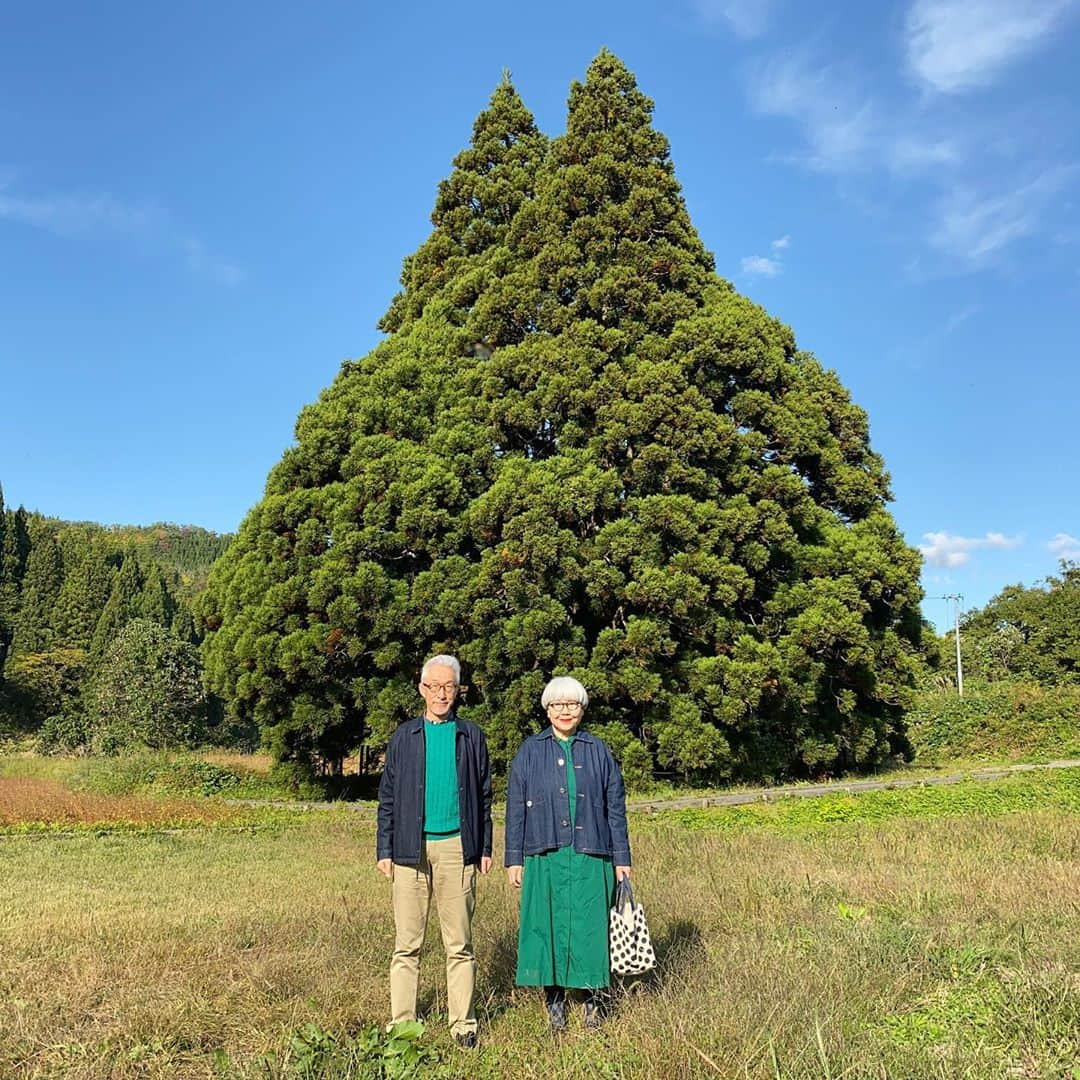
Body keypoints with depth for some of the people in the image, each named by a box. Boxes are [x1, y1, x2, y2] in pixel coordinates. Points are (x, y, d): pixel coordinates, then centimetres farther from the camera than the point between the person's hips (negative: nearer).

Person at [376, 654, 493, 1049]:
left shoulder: (471, 736, 8)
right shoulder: (404, 737, 8)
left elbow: (484, 796, 11)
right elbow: (387, 797, 9)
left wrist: (485, 848, 6)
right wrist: (384, 849, 3)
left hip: (456, 848, 0)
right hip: (411, 849, 0)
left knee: (459, 943, 5)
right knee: (406, 943, 4)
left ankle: (463, 1023, 14)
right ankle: (401, 1023, 13)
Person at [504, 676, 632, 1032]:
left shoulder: (598, 752, 8)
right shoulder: (530, 751, 6)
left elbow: (615, 807, 9)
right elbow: (515, 808, 6)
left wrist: (621, 858, 6)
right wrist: (514, 859, 2)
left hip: (590, 858, 0)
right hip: (544, 858, 0)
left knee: (589, 927, 2)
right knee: (547, 926, 3)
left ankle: (592, 999, 17)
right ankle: (554, 1002, 16)